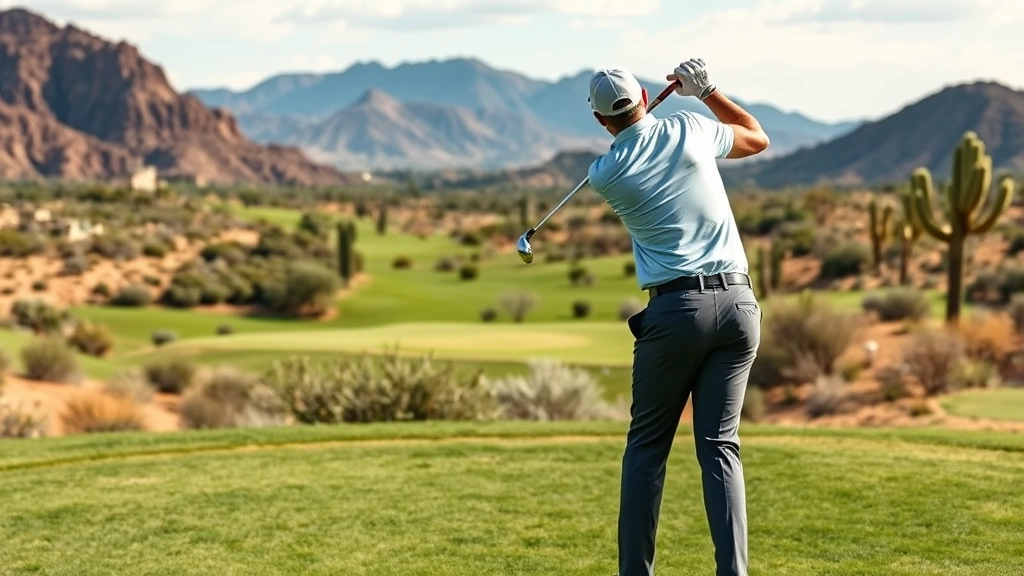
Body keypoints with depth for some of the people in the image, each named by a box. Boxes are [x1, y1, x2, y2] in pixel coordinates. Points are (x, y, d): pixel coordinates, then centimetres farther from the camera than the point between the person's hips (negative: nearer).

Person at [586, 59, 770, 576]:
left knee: (647, 446, 10)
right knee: (720, 446, 3)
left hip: (675, 310, -2)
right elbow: (758, 138, 24)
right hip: (738, 302, 2)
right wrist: (705, 90, 26)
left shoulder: (604, 174, 1)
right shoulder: (689, 128, 4)